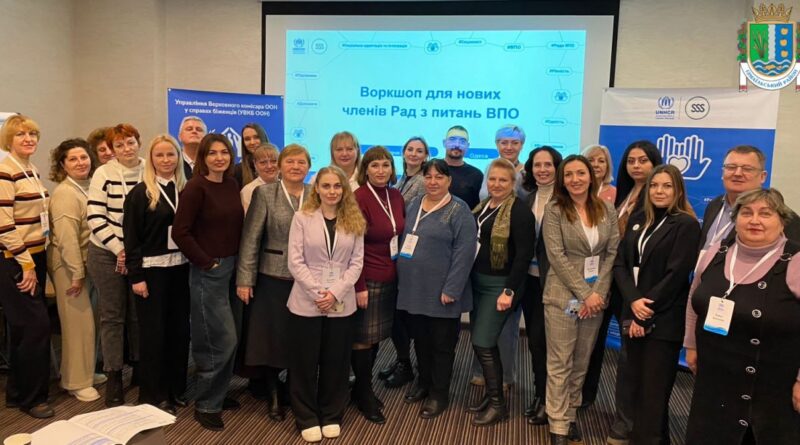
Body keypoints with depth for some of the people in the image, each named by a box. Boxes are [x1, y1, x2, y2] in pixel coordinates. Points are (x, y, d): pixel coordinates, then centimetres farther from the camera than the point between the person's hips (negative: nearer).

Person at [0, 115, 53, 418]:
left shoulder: (32, 171, 12)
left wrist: (36, 262, 14)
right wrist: (26, 264, -17)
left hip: (36, 256, 9)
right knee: (37, 325, -6)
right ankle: (31, 397, 9)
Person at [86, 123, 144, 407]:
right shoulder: (104, 174, -5)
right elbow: (95, 217, -9)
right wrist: (119, 249, -13)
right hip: (107, 254, -2)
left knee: (138, 314, 10)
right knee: (112, 316, 5)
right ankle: (113, 376, 15)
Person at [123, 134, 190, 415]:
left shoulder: (186, 190, 7)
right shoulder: (140, 193, -5)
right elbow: (131, 237, -7)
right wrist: (136, 276, -11)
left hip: (181, 268, 4)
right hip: (151, 270, -4)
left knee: (180, 329, 9)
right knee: (154, 332, 4)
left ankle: (177, 389, 24)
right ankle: (153, 395, 17)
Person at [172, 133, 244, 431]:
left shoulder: (232, 184, 7)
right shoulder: (195, 187, -13)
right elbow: (180, 232, -16)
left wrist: (238, 259, 5)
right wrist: (206, 262, -13)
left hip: (232, 267, 7)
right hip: (208, 271, -7)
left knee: (217, 339, 17)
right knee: (223, 339, -2)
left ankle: (216, 394, 33)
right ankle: (206, 404, 16)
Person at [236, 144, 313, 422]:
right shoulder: (264, 194, -2)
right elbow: (251, 238, -5)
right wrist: (244, 279, -9)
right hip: (273, 277, -2)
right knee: (272, 337, 7)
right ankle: (273, 396, 26)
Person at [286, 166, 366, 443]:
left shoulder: (354, 221, 5)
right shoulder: (302, 218, -2)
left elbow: (356, 262, 0)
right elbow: (295, 262, -6)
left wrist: (336, 292, -12)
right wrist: (317, 293, -15)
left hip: (342, 304, 2)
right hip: (306, 302, -2)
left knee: (336, 362, 11)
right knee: (305, 362, 8)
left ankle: (332, 416, 28)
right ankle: (307, 419, 24)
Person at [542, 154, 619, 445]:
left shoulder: (606, 210, 4)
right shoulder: (554, 210, -6)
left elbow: (613, 253, 2)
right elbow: (556, 256, -12)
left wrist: (599, 292, -10)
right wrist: (584, 294, -15)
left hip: (597, 296, 4)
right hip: (563, 296, -3)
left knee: (582, 361, 13)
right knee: (560, 363, 1)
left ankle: (571, 413, 29)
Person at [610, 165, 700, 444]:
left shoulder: (686, 225, -7)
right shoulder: (637, 221, 10)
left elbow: (675, 276, -13)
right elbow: (620, 263, 4)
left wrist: (644, 315, -14)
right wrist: (633, 300, -13)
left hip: (663, 321, -5)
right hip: (632, 313, 5)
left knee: (653, 390, 3)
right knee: (631, 382, 12)